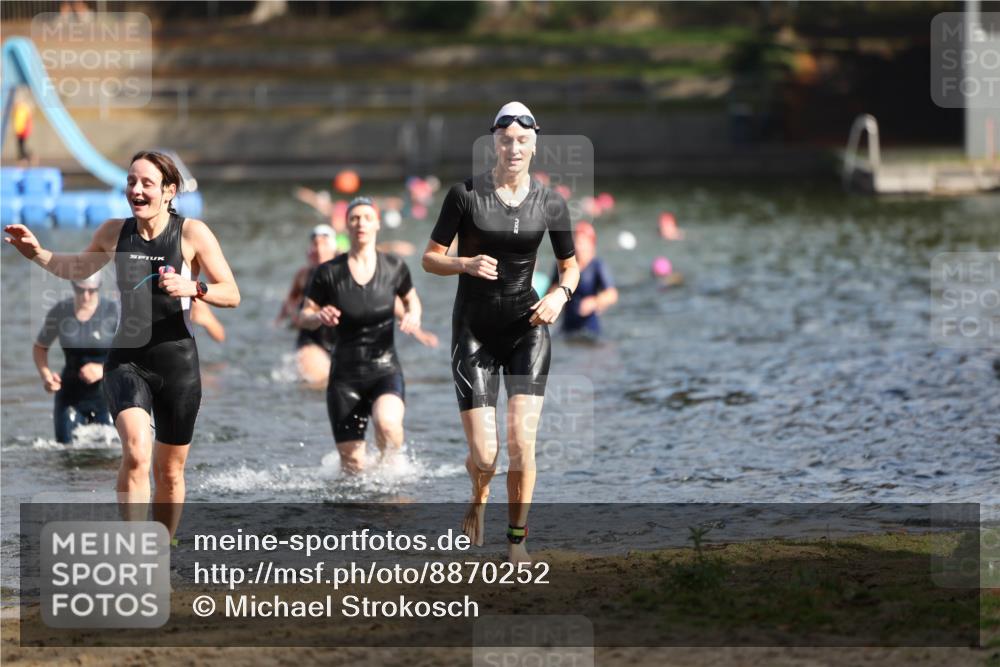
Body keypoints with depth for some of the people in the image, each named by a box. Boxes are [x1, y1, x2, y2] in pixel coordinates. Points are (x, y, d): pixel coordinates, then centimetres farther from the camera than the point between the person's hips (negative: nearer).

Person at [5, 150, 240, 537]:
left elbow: (232, 295, -7)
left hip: (178, 363, -1)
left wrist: (193, 288, -25)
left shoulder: (192, 233, -7)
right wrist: (38, 254, 7)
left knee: (169, 471, 10)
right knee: (136, 453, -25)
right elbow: (78, 269, 22)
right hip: (126, 360, 1)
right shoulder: (115, 232, 2)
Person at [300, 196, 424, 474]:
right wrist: (319, 317, -19)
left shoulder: (394, 268, -1)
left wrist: (413, 315, -4)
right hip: (345, 375, 0)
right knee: (353, 466, -2)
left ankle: (390, 463, -1)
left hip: (385, 370, 0)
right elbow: (303, 316, 4)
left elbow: (411, 299, 18)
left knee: (387, 422, -34)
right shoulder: (329, 272, -4)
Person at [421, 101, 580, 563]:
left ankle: (517, 541, 4)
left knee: (521, 442, -13)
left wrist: (560, 295, -8)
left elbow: (570, 265, 12)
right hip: (474, 331, -1)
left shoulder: (550, 204, 0)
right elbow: (430, 259, -2)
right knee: (484, 455, -5)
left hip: (526, 327, 1)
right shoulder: (465, 194, -7)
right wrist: (466, 264, -22)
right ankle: (479, 497, 32)